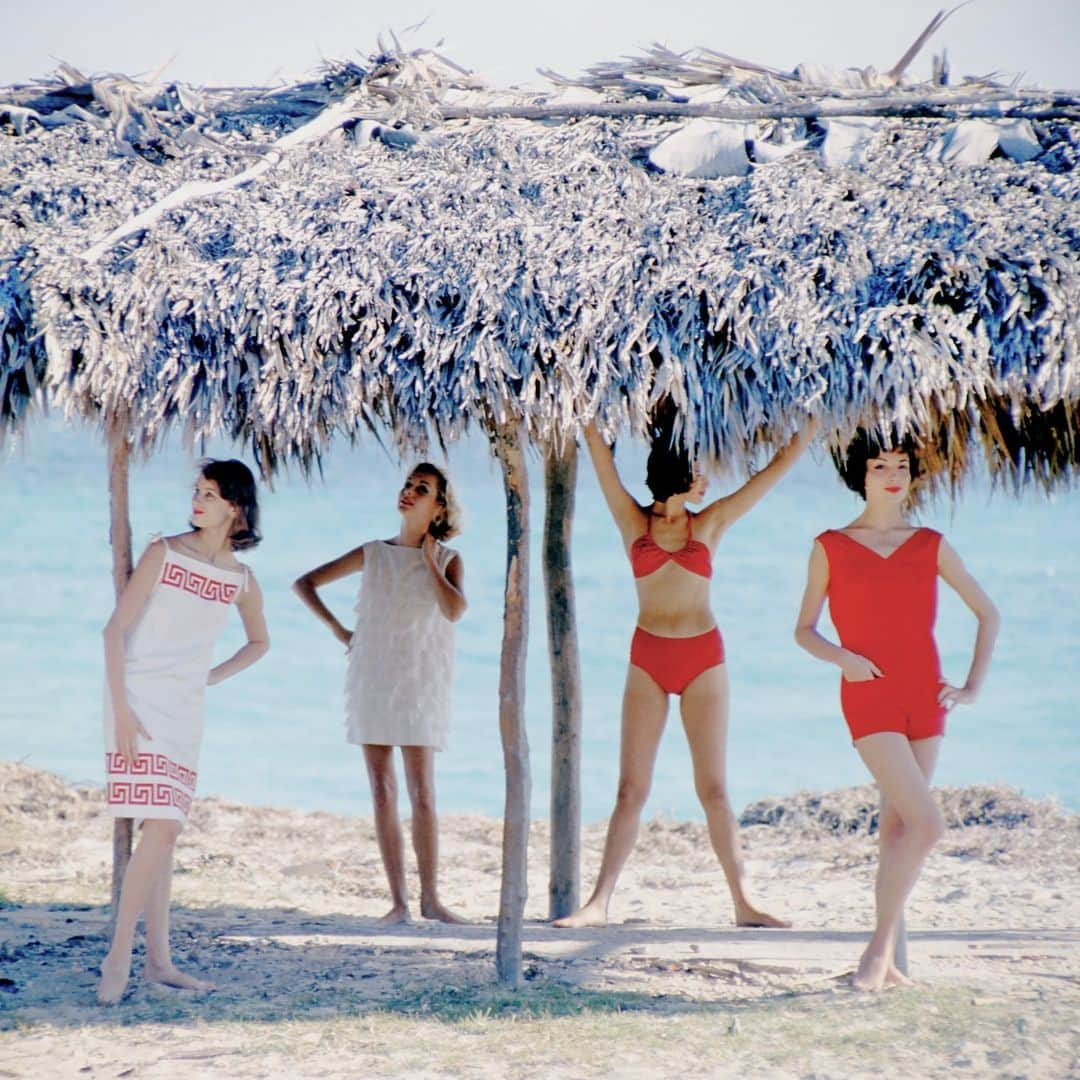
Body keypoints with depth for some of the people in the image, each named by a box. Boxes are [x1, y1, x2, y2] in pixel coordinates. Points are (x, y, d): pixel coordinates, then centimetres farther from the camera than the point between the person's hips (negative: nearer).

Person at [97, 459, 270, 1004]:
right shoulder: (164, 553, -5)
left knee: (164, 830, 8)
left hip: (186, 710, 5)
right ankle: (119, 955, -11)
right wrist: (121, 708, -16)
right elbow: (115, 629, -8)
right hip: (140, 700, -5)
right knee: (160, 826, -15)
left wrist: (212, 677, 12)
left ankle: (158, 960, 12)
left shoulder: (241, 580, 8)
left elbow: (259, 642, 27)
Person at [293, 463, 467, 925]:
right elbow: (304, 583, 12)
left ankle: (430, 898, -2)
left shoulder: (448, 560, 3)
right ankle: (398, 900, 3)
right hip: (371, 676, 2)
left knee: (422, 792, -7)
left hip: (420, 682, -2)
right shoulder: (373, 554, 8)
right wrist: (337, 630, 3)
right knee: (382, 791, 1)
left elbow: (455, 610, -17)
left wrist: (430, 560, -6)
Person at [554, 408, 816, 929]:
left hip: (703, 657, 1)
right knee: (631, 789, -2)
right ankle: (598, 902, -3)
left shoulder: (710, 524, 8)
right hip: (648, 658, -1)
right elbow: (598, 448, 3)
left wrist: (811, 423, 11)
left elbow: (777, 467, 11)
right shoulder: (633, 523, 5)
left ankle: (742, 901, 5)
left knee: (713, 788, 2)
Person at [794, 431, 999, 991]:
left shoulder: (930, 545, 8)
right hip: (868, 698, -4)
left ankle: (884, 956, 12)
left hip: (924, 697, 4)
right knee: (926, 823, -17)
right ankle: (881, 946, -5)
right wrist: (840, 656, -13)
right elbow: (803, 630, 6)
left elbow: (987, 613, 14)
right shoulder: (831, 547, 2)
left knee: (897, 826, 6)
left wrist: (973, 686, 6)